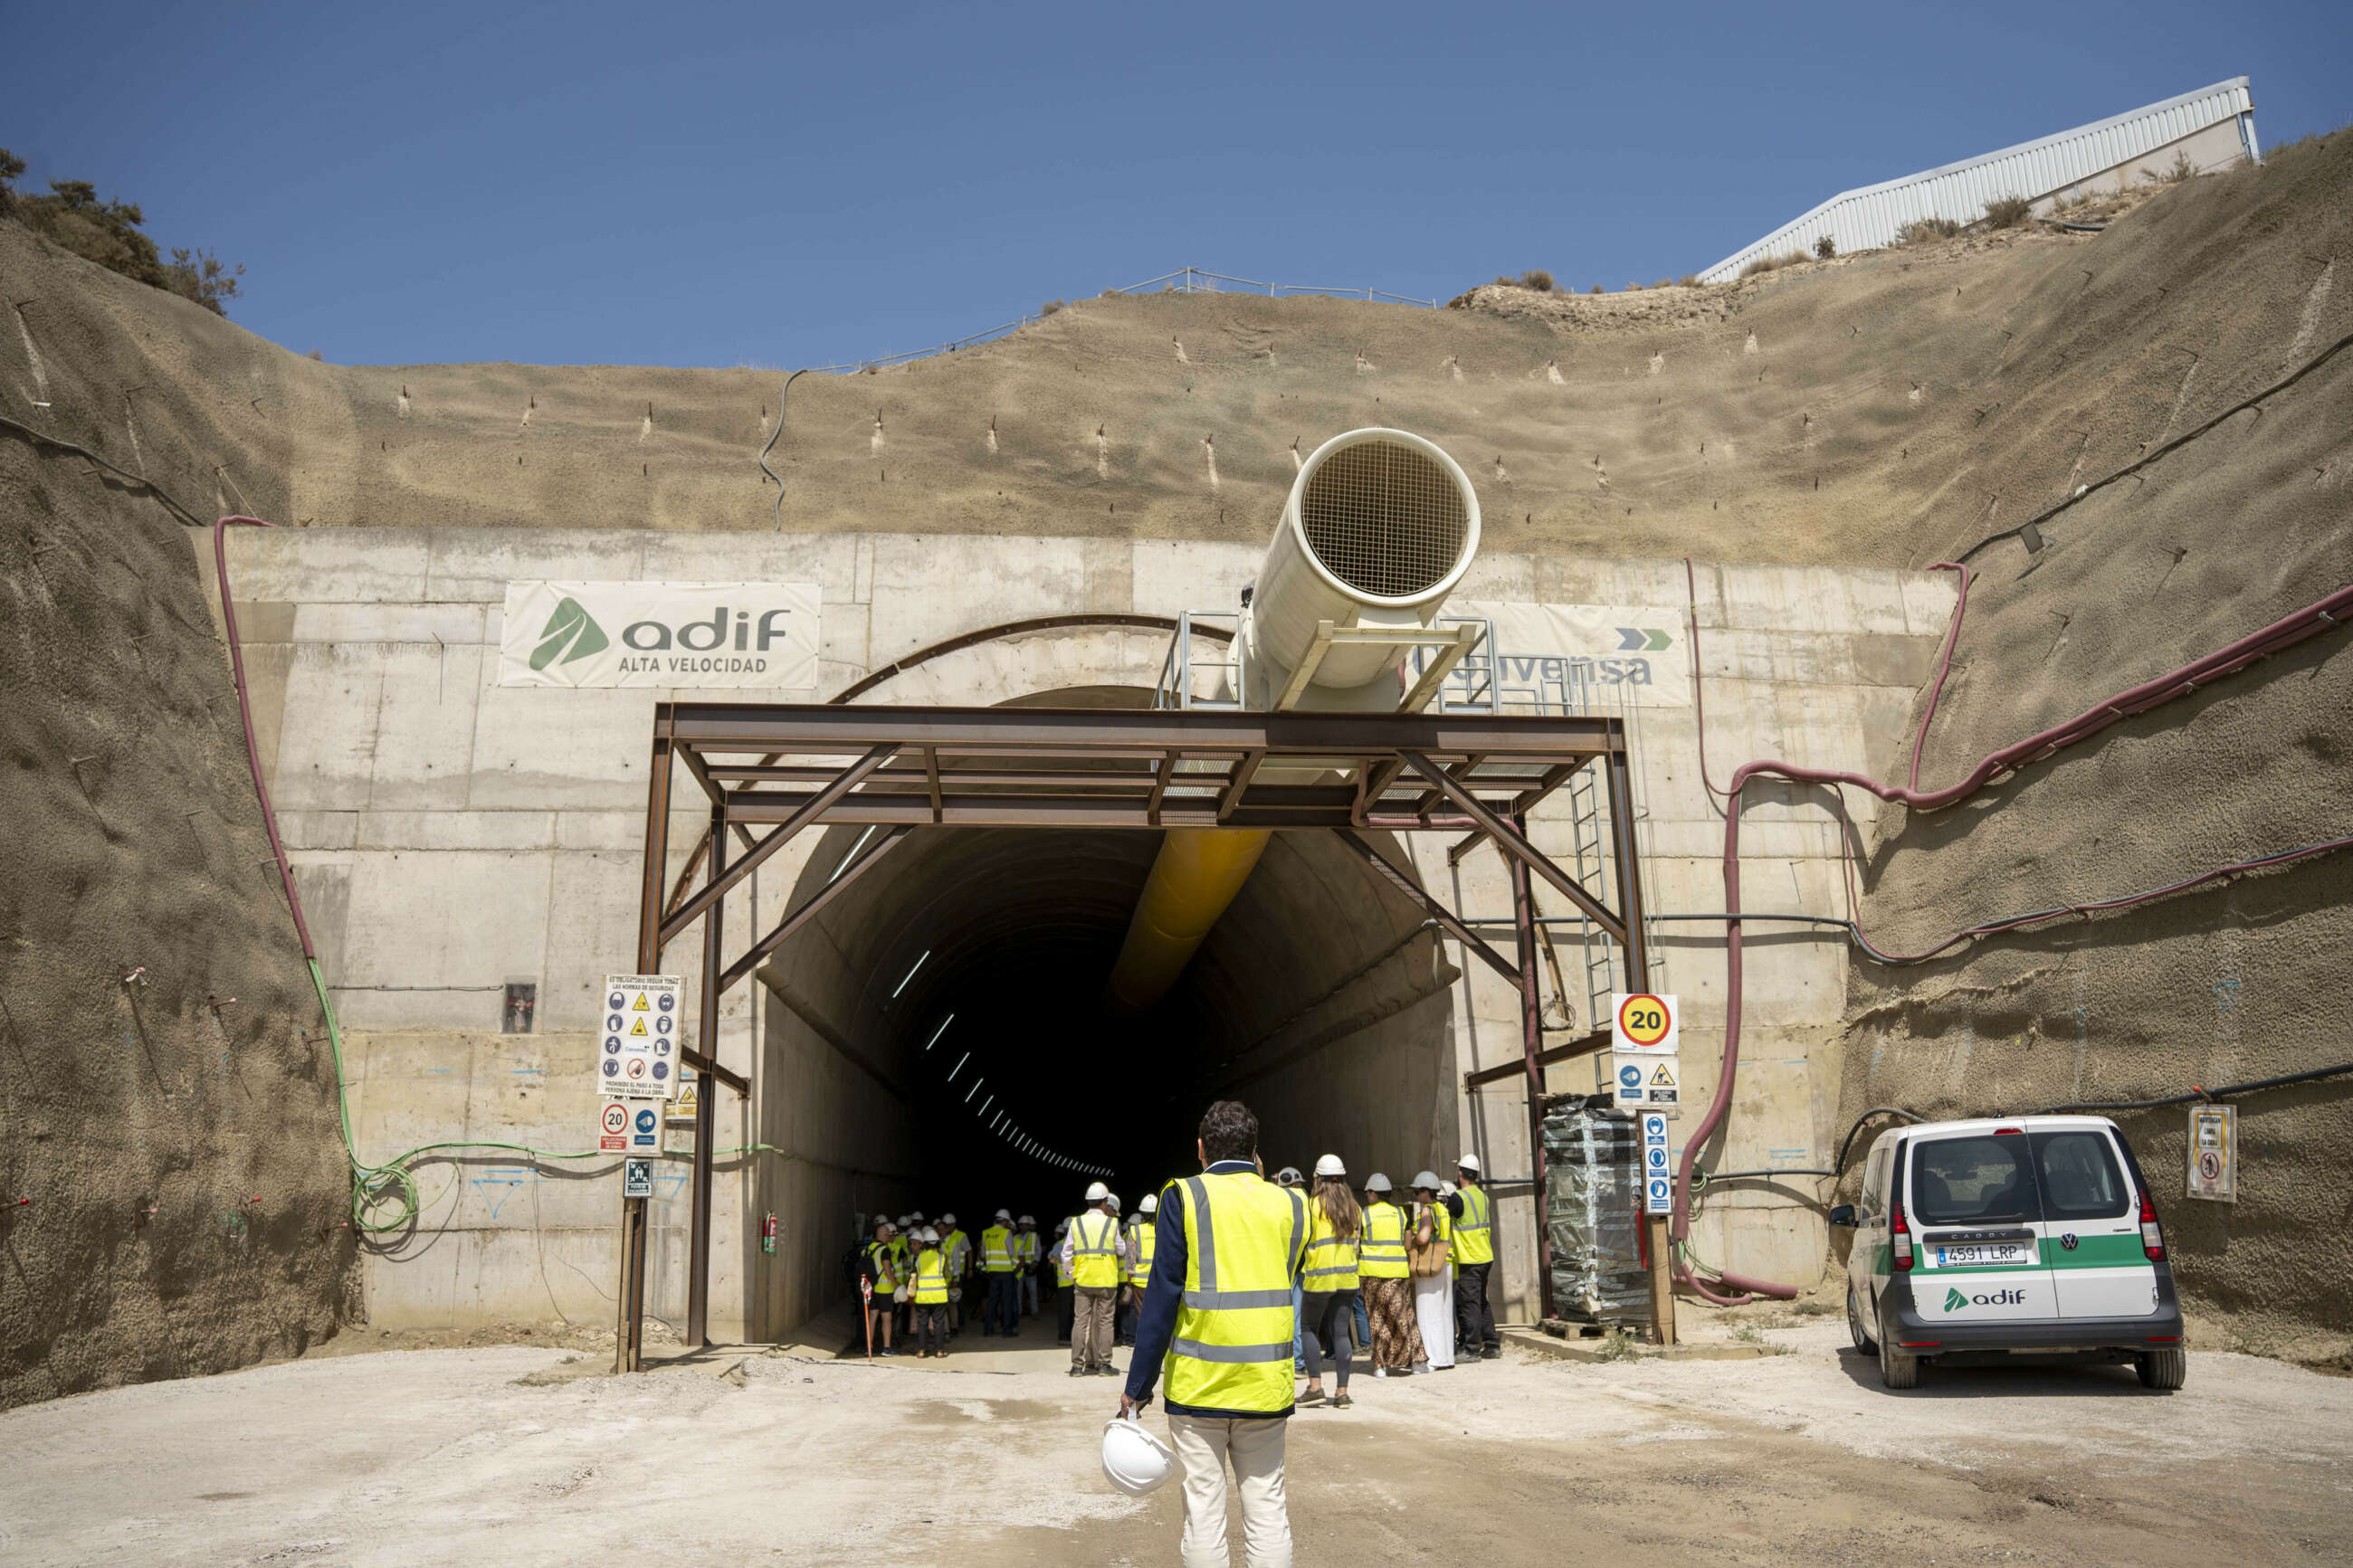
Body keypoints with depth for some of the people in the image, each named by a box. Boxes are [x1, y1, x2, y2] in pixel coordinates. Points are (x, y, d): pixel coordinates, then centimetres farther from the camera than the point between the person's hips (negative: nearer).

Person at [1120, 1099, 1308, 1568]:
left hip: (1197, 1386, -2)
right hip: (1267, 1385, 2)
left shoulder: (1183, 1198, -6)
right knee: (1267, 1508, 10)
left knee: (1203, 1511, 6)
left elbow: (1162, 1296, -9)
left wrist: (1138, 1385, -4)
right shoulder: (1289, 1204, 2)